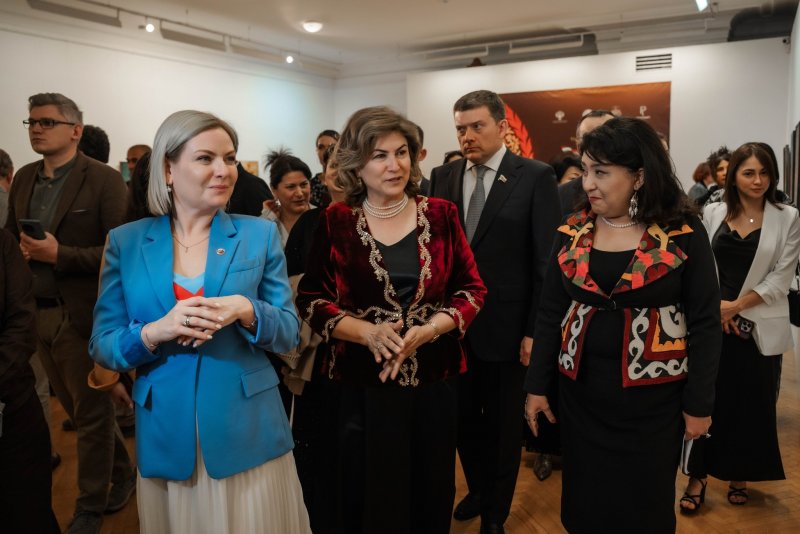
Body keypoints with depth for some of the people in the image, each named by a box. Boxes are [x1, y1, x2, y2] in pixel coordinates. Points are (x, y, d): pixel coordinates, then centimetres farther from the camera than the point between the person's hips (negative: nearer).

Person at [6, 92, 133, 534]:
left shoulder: (104, 180, -12)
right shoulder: (23, 179, 9)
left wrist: (59, 254, -22)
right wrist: (17, 252, -4)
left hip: (82, 316, -7)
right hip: (36, 314, 7)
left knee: (91, 414, 8)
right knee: (76, 409, 19)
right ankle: (122, 473, 40)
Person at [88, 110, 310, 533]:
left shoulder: (260, 234, -1)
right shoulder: (126, 242, 1)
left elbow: (288, 332, -1)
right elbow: (101, 345, 1)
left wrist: (247, 313, -21)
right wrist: (155, 332, -19)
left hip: (247, 431, 0)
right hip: (165, 435, 1)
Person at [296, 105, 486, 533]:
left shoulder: (440, 215, 0)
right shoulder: (336, 222, -3)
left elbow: (472, 290, 1)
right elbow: (311, 299, -3)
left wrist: (427, 330, -16)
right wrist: (368, 332, -19)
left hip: (433, 377, 2)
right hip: (362, 382, -1)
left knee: (431, 494, 16)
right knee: (368, 498, 12)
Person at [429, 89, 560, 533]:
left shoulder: (535, 177, -7)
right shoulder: (443, 177, 5)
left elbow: (546, 260, -9)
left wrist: (536, 330, -11)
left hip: (505, 325, -3)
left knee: (503, 424, 14)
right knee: (463, 418, 18)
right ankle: (477, 489, 44)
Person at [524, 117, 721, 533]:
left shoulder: (684, 234, -8)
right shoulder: (572, 233, 0)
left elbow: (704, 323, -4)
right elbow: (550, 314, 4)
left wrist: (699, 403, -3)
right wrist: (537, 385, 5)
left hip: (653, 398, -2)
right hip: (580, 393, 3)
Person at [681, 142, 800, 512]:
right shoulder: (712, 214, 4)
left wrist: (737, 305, -13)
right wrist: (715, 307, -10)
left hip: (759, 327, 0)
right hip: (711, 323, 0)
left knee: (753, 404, 9)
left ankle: (740, 476, 27)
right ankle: (698, 476, 14)